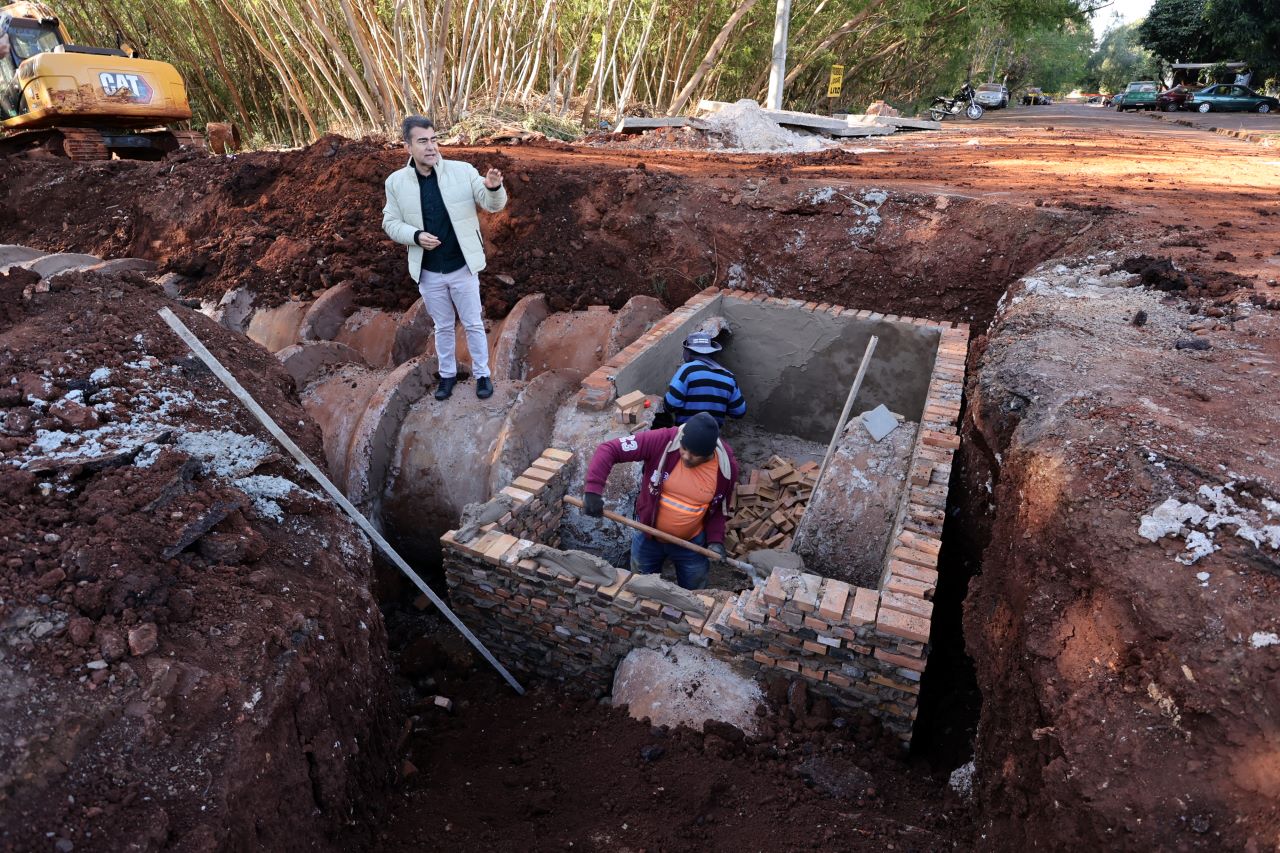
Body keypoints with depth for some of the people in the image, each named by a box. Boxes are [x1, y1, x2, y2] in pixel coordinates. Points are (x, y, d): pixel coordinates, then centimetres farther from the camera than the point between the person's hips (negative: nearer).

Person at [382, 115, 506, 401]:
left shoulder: (462, 171, -10)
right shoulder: (396, 181, -5)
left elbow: (493, 205, -12)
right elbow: (390, 222, 2)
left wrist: (494, 187, -35)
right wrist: (416, 236, -17)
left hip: (463, 268, -1)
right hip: (428, 273, 1)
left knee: (473, 324, 12)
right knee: (442, 327, 18)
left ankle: (482, 374, 30)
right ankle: (448, 374, 37)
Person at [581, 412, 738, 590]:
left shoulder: (727, 466, -20)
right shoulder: (664, 441, -29)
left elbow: (720, 507, -1)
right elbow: (609, 449, -27)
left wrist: (715, 539, -15)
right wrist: (593, 489, -38)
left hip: (692, 542, 1)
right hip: (648, 536, 0)